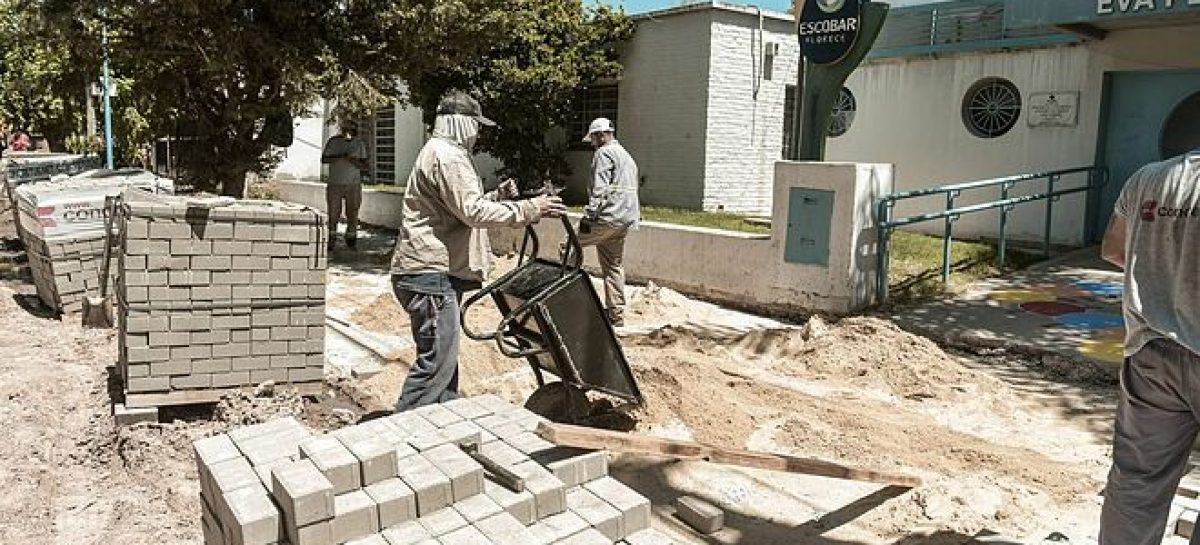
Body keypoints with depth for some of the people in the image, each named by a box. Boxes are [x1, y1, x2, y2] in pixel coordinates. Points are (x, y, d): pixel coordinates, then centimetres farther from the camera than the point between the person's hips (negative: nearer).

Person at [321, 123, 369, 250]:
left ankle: (351, 240, 18)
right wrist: (340, 157, -20)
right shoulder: (333, 142, -1)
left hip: (353, 185, 1)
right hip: (335, 184, -1)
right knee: (333, 214, 4)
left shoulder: (359, 144, 3)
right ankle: (331, 239, 20)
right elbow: (323, 159, -7)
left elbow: (366, 165, 2)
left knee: (353, 214, 3)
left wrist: (356, 162, -19)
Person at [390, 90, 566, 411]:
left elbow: (461, 207, 28)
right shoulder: (446, 156, -13)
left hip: (439, 273, 11)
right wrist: (530, 209, -19)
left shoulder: (442, 153, 23)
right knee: (437, 360, -9)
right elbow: (474, 212, -23)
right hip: (430, 274, -11)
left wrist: (497, 196, 14)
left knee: (444, 357, 18)